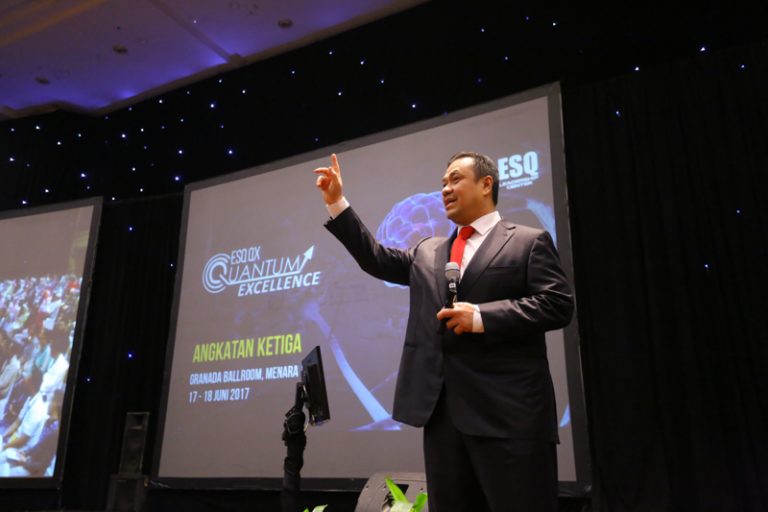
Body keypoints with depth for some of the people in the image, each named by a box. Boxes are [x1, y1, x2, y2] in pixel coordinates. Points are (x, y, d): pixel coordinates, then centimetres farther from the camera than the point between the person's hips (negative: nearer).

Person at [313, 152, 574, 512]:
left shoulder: (529, 241, 3)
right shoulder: (428, 252, 20)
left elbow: (557, 304, -6)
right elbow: (377, 259, 15)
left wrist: (482, 317, -14)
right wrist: (337, 203, 11)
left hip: (509, 409, -5)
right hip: (442, 408, 6)